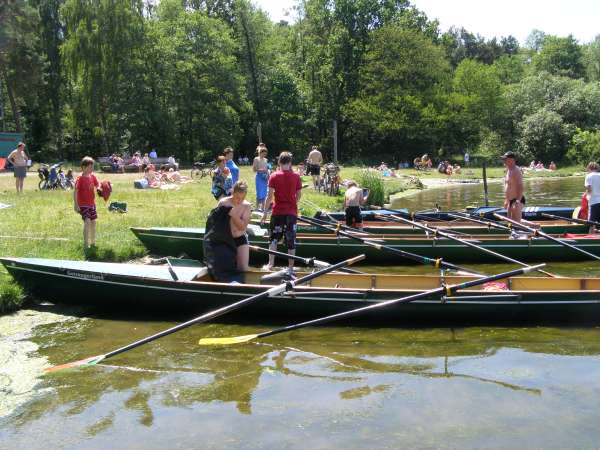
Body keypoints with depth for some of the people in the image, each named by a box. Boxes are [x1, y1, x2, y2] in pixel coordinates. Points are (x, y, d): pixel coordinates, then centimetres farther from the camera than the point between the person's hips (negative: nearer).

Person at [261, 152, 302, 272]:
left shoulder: (274, 176, -5)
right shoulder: (296, 176, 0)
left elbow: (269, 196, -7)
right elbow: (299, 195, 4)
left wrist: (265, 213, -2)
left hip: (278, 212, -1)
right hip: (292, 212, 1)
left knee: (273, 239, 11)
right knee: (291, 240, 6)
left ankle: (270, 264, 6)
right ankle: (291, 266, 9)